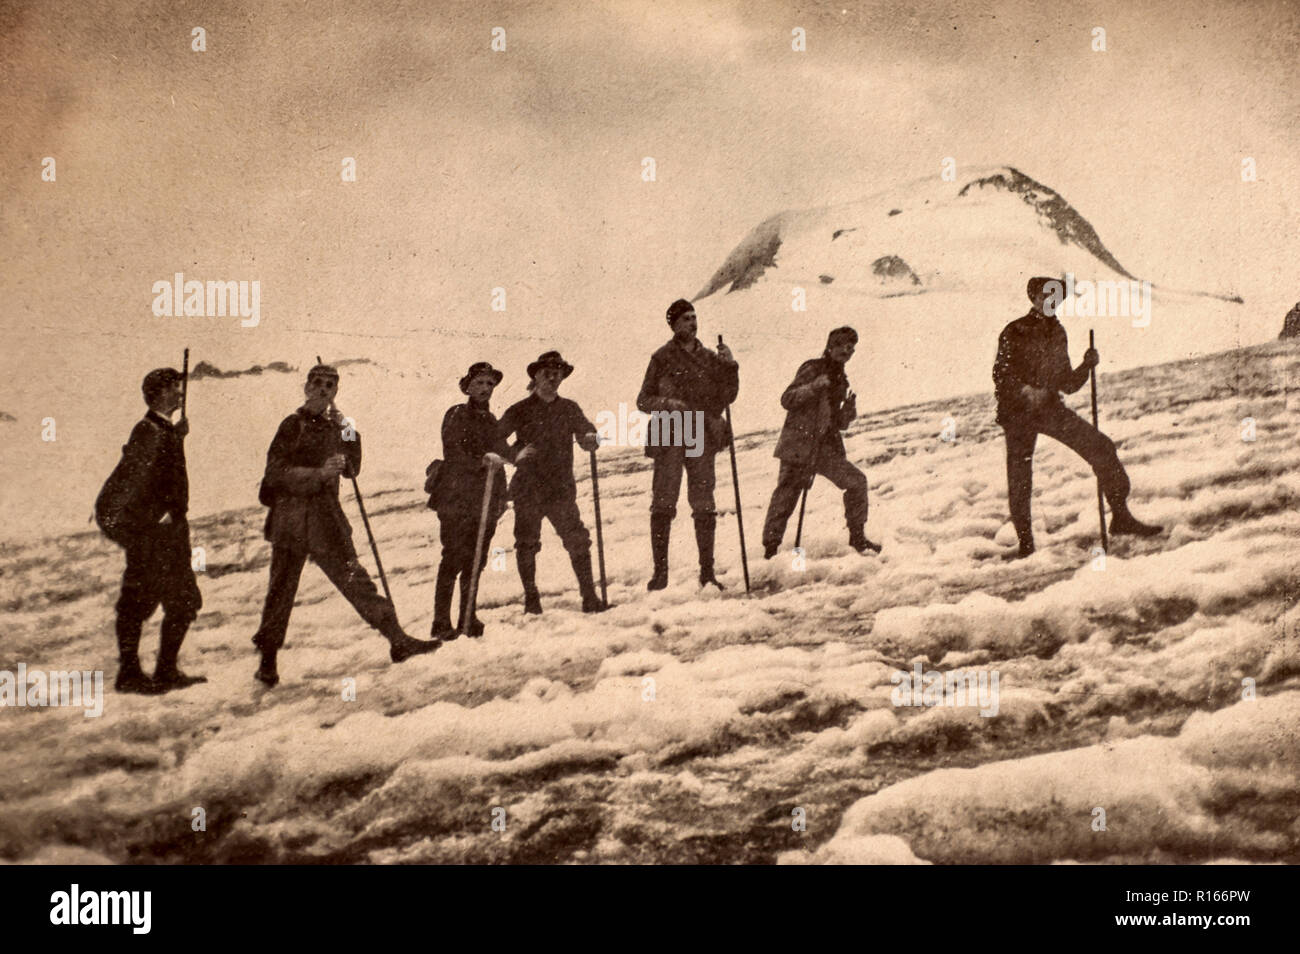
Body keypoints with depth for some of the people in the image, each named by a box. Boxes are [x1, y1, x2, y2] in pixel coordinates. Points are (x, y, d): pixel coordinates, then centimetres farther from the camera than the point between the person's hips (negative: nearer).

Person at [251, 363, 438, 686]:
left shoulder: (333, 427, 16)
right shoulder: (293, 425, -5)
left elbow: (352, 469, 14)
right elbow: (276, 472, -13)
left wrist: (349, 436, -1)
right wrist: (319, 473, -22)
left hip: (326, 517, 5)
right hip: (292, 518, -5)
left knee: (353, 578, 0)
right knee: (282, 589, -1)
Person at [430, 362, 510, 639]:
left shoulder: (490, 420, 19)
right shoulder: (456, 416, -1)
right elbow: (453, 454, -13)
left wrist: (500, 498, 19)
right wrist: (481, 461, -28)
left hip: (485, 503, 6)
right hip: (457, 499, -6)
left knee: (476, 562, 6)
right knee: (453, 561, -9)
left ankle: (468, 617, 14)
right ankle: (442, 622, -7)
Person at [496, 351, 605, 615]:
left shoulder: (569, 409, 10)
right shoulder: (520, 411, 1)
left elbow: (587, 433, 11)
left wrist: (590, 439, -13)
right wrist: (515, 453, -19)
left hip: (561, 489, 2)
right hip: (528, 490, -2)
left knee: (578, 541, -4)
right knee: (527, 545, -1)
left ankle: (589, 596, 1)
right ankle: (531, 599, 11)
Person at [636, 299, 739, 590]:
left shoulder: (710, 358, 14)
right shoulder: (662, 358, 3)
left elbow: (727, 397, 9)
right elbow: (643, 401, 4)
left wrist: (730, 367, -4)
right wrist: (668, 404, -14)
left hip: (702, 437, 3)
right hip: (670, 437, -3)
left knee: (704, 506, 1)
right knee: (663, 505, -7)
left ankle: (707, 571, 6)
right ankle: (660, 571, -2)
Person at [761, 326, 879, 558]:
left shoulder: (840, 380, 17)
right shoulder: (812, 369, -5)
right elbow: (787, 400, -15)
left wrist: (849, 410, -2)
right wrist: (816, 386, -25)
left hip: (826, 448, 6)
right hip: (799, 447, -6)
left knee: (856, 481, -4)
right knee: (785, 497, -4)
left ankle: (857, 537, 8)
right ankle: (770, 548, 7)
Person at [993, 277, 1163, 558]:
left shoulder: (1057, 334, 11)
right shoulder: (1015, 333, -6)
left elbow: (1067, 384, 14)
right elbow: (1001, 375, -14)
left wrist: (1087, 366, -3)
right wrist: (1025, 391, -30)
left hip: (1050, 408, 5)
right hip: (1018, 412, -5)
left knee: (1101, 447, -5)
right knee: (1019, 478, -5)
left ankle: (1120, 516, 3)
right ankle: (1025, 542, 12)